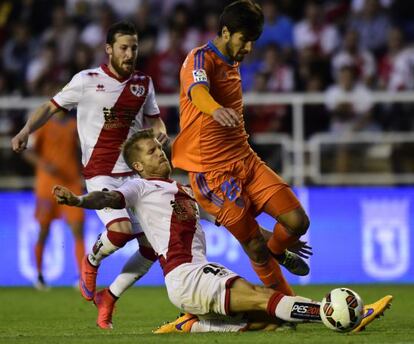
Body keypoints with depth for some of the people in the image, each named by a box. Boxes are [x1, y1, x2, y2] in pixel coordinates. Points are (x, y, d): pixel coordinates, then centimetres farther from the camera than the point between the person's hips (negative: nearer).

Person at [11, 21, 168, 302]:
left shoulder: (144, 84, 10)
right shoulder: (87, 81, -3)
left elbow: (153, 119, 24)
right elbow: (51, 107, 3)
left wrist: (160, 132, 0)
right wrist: (26, 131, -12)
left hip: (134, 174, 5)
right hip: (100, 174, -5)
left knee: (153, 246, -1)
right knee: (121, 230, -28)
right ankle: (91, 262, 6)